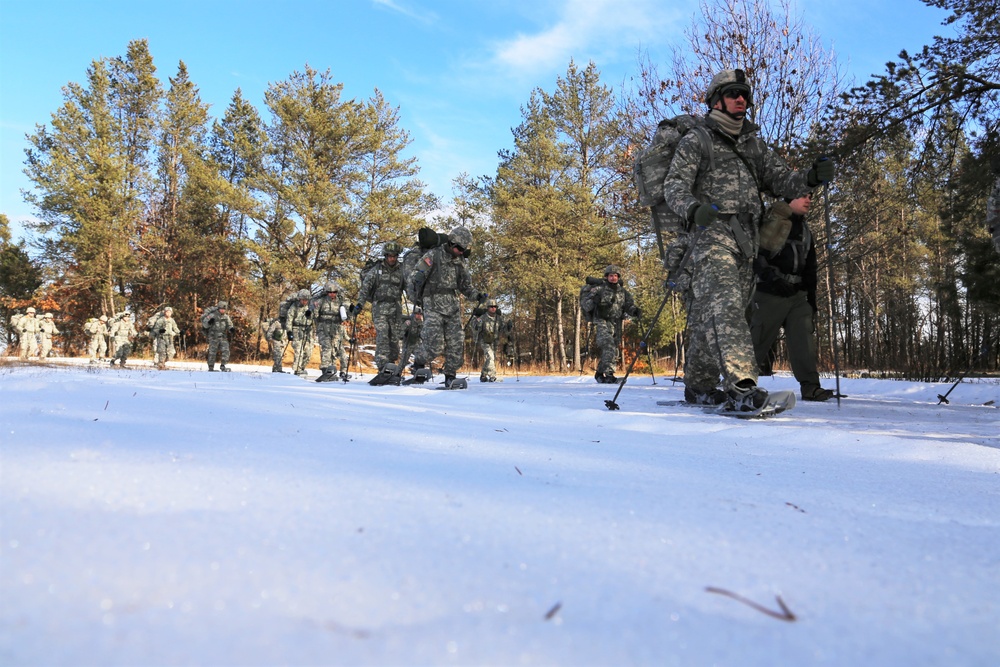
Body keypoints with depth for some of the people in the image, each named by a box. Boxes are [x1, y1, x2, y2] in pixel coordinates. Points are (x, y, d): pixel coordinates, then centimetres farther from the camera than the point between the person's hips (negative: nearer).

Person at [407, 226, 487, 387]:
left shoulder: (461, 262, 14)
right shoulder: (433, 255, -3)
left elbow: (466, 287, 20)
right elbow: (415, 274, -5)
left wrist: (478, 296, 3)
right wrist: (416, 284, -25)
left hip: (453, 306, 6)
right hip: (434, 304, -5)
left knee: (456, 343, -1)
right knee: (434, 343, -14)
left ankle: (450, 376, 11)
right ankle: (418, 365, 11)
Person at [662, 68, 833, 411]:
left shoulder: (755, 145, 25)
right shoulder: (696, 141, 8)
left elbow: (781, 181, 20)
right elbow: (674, 185, -3)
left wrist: (811, 177, -3)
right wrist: (693, 209, -25)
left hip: (746, 241, 6)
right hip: (712, 235, -5)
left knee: (709, 314, 7)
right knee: (724, 306, -21)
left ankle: (698, 385, 15)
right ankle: (740, 385, -31)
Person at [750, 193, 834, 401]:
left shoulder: (805, 232, 20)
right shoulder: (767, 220, -4)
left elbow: (810, 269, 23)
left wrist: (811, 298, 17)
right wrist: (770, 276, -25)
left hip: (797, 295, 7)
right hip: (769, 293, -7)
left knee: (804, 337, -3)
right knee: (758, 338, -4)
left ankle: (810, 386, -3)